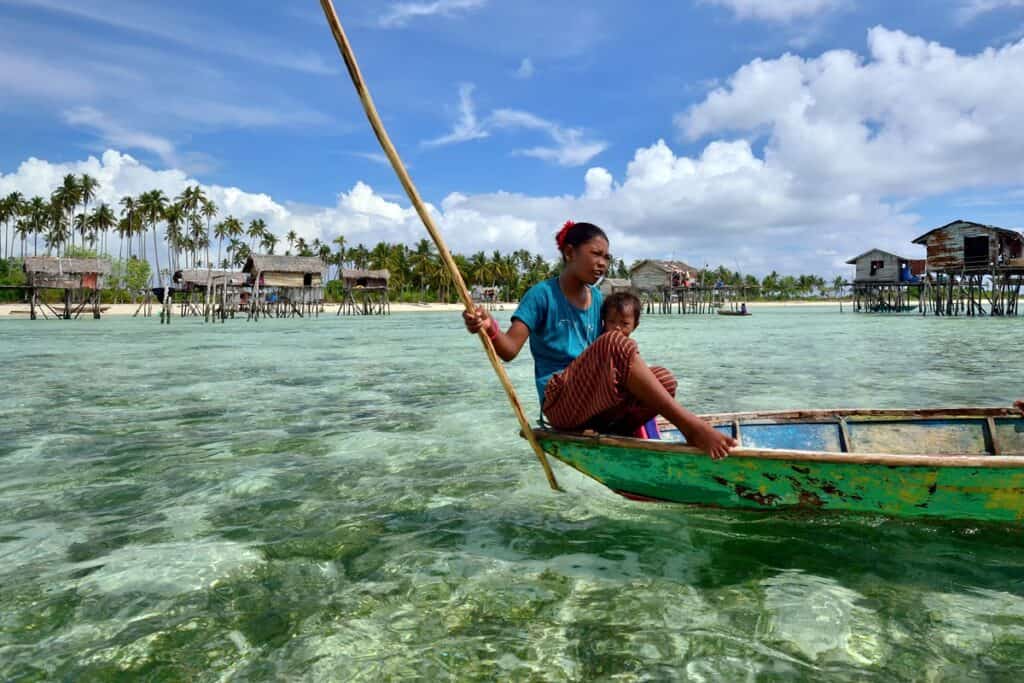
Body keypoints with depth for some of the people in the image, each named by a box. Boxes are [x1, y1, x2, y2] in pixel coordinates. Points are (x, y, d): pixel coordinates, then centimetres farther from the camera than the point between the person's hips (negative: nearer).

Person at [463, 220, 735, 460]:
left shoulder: (597, 298, 15)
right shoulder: (543, 294, -3)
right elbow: (510, 349, -13)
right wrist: (489, 328, -34)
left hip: (598, 403, 7)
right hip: (561, 402, -6)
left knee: (664, 379, -19)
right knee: (615, 341, -31)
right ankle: (690, 426, -29)